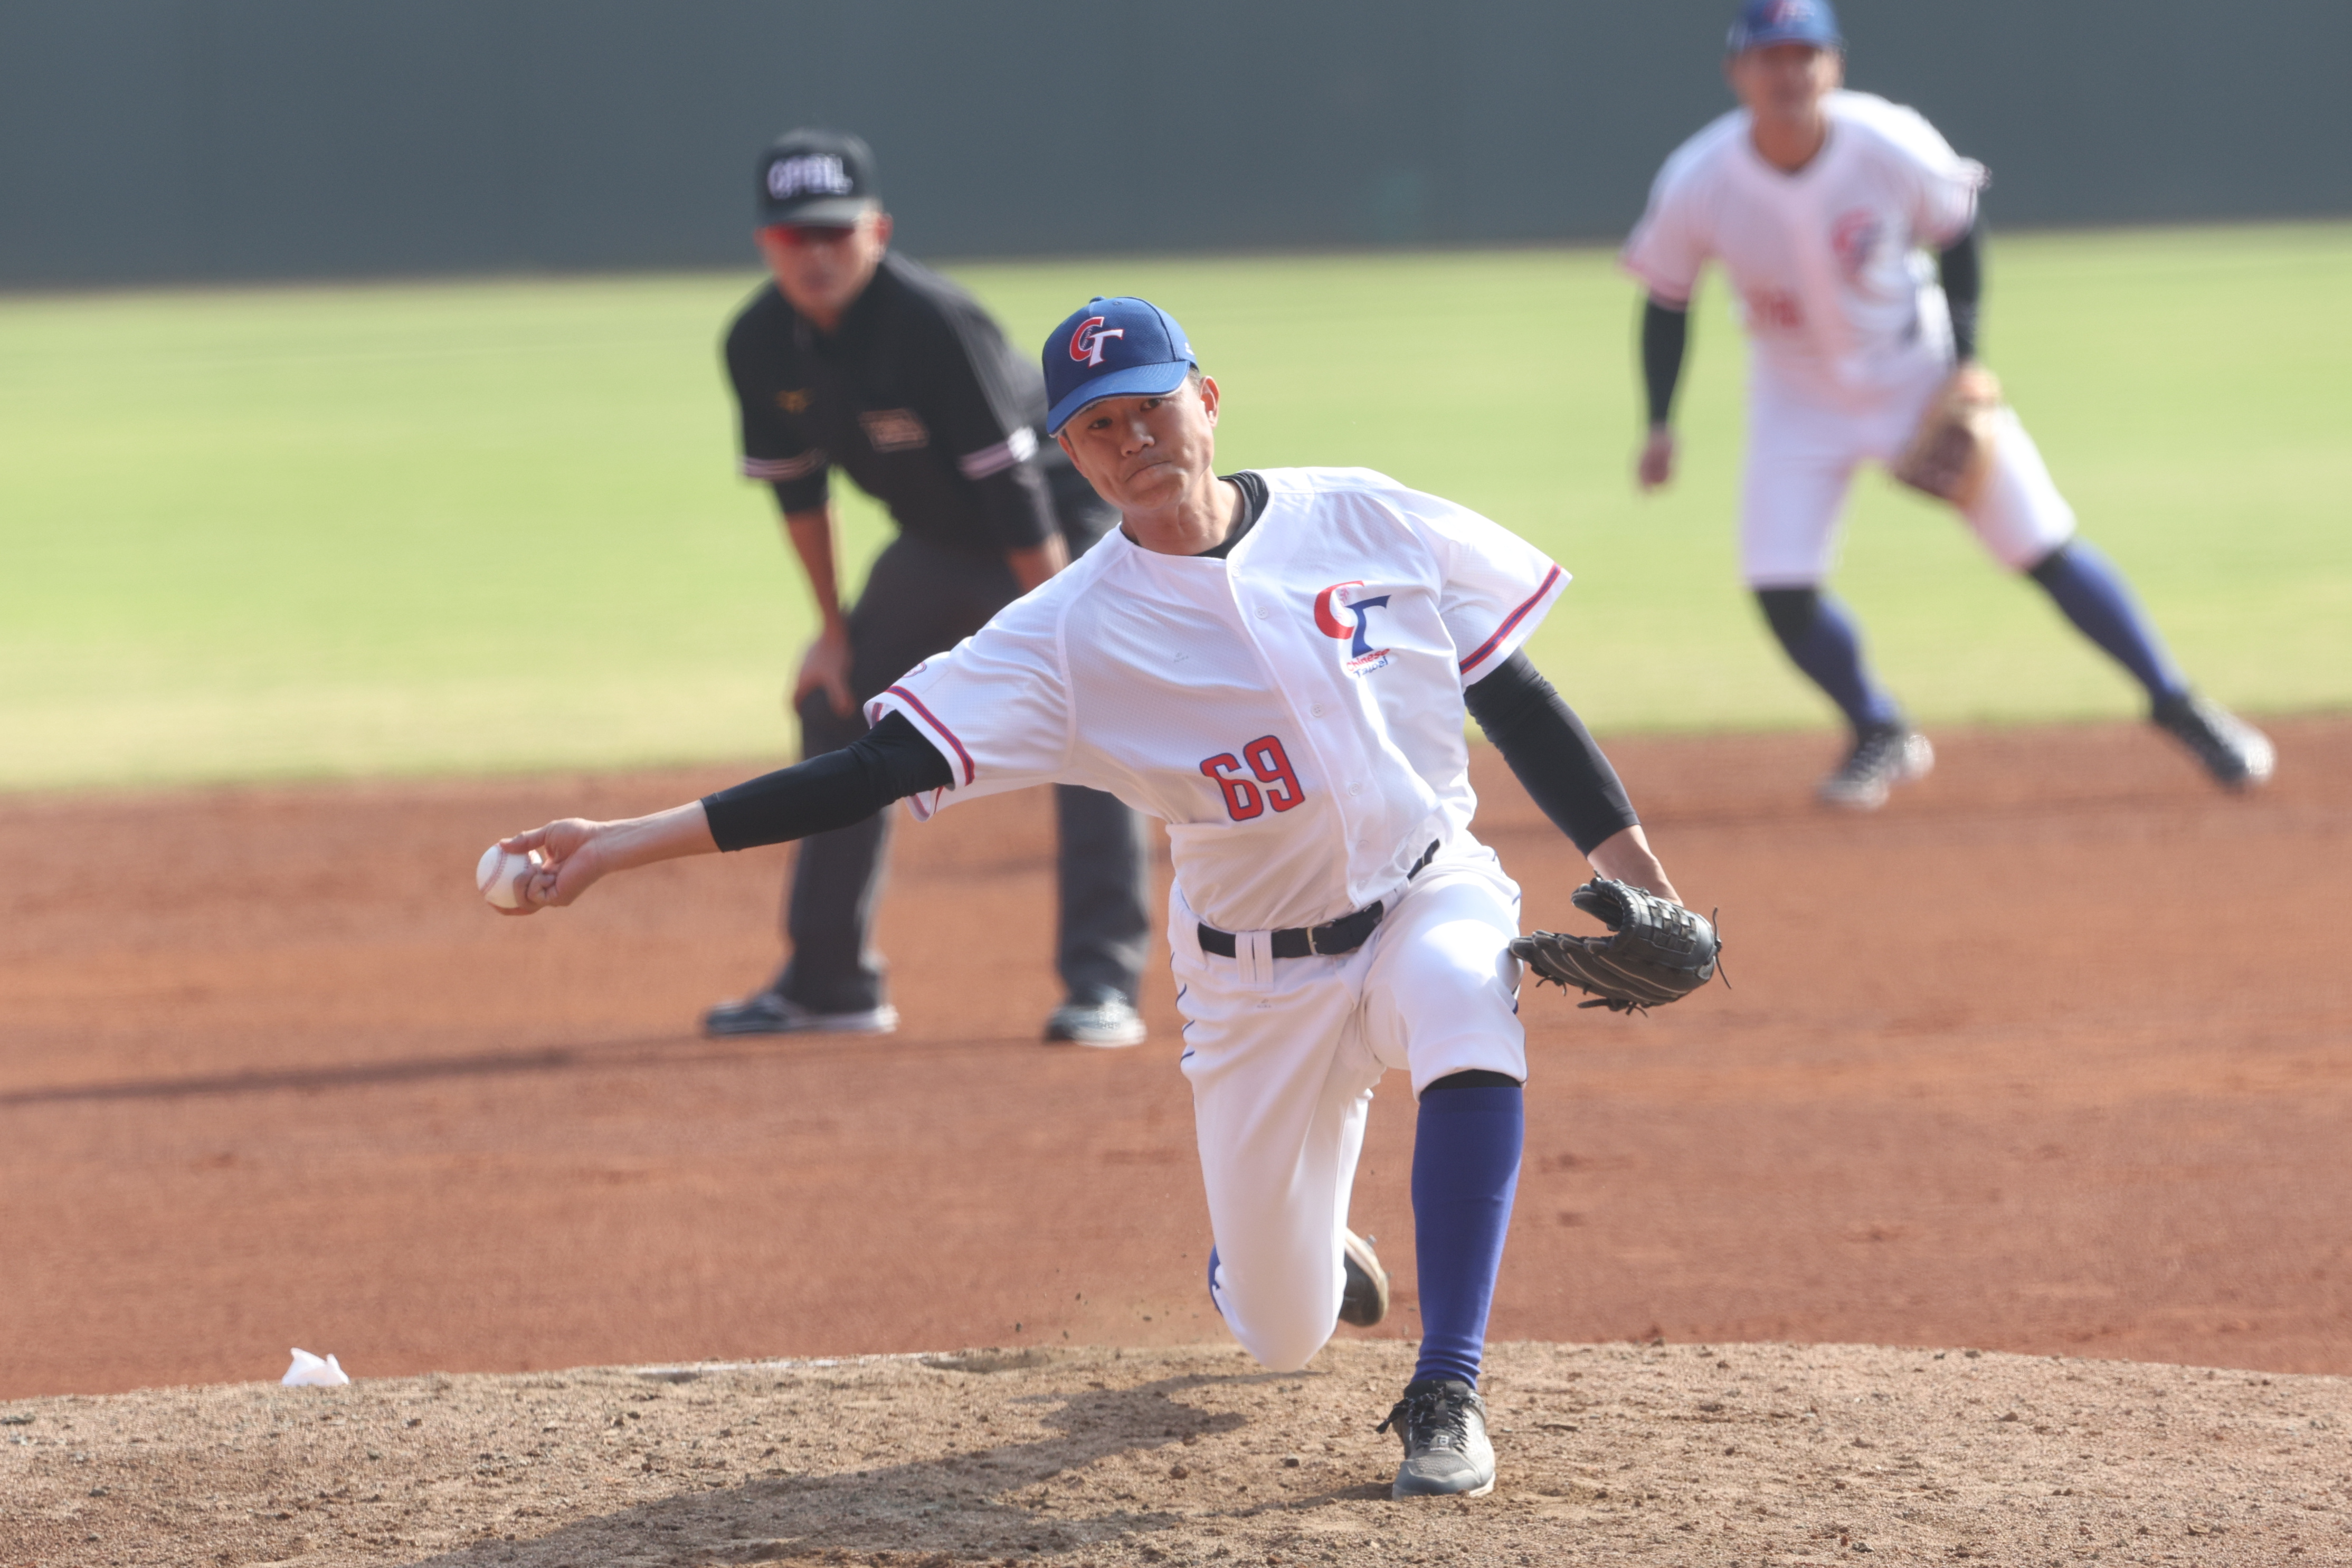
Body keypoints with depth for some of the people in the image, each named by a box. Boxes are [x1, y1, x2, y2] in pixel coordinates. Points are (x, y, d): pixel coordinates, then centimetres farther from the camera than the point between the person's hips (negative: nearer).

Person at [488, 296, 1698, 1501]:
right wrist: (624, 845, -28)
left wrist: (1635, 873, -4)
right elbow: (881, 768, -19)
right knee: (1282, 1336, 4)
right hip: (1257, 982, 0)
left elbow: (1511, 692, 1)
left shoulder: (1362, 519, -8)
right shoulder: (1069, 633, -14)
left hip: (1429, 896, 0)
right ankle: (1309, 1252, 46)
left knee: (1465, 996, -37)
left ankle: (1446, 1395, -26)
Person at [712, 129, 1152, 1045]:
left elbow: (1013, 487, -32)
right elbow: (797, 485, 3)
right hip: (936, 542, 7)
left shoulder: (933, 324, -33)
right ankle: (829, 981, 19)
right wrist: (834, 630, 5)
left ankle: (1103, 984, -24)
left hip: (1061, 516, -7)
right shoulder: (760, 346, -12)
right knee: (835, 706, 8)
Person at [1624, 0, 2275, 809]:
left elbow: (1956, 230, -5)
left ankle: (2175, 703, 13)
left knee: (2046, 551, -3)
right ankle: (1880, 734, 17)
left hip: (1921, 372, -1)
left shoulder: (1892, 149, -25)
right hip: (1800, 399, 1)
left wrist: (1966, 359, -11)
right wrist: (1660, 424, -9)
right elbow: (1667, 298, -5)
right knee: (1781, 588, -10)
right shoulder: (1698, 185, -23)